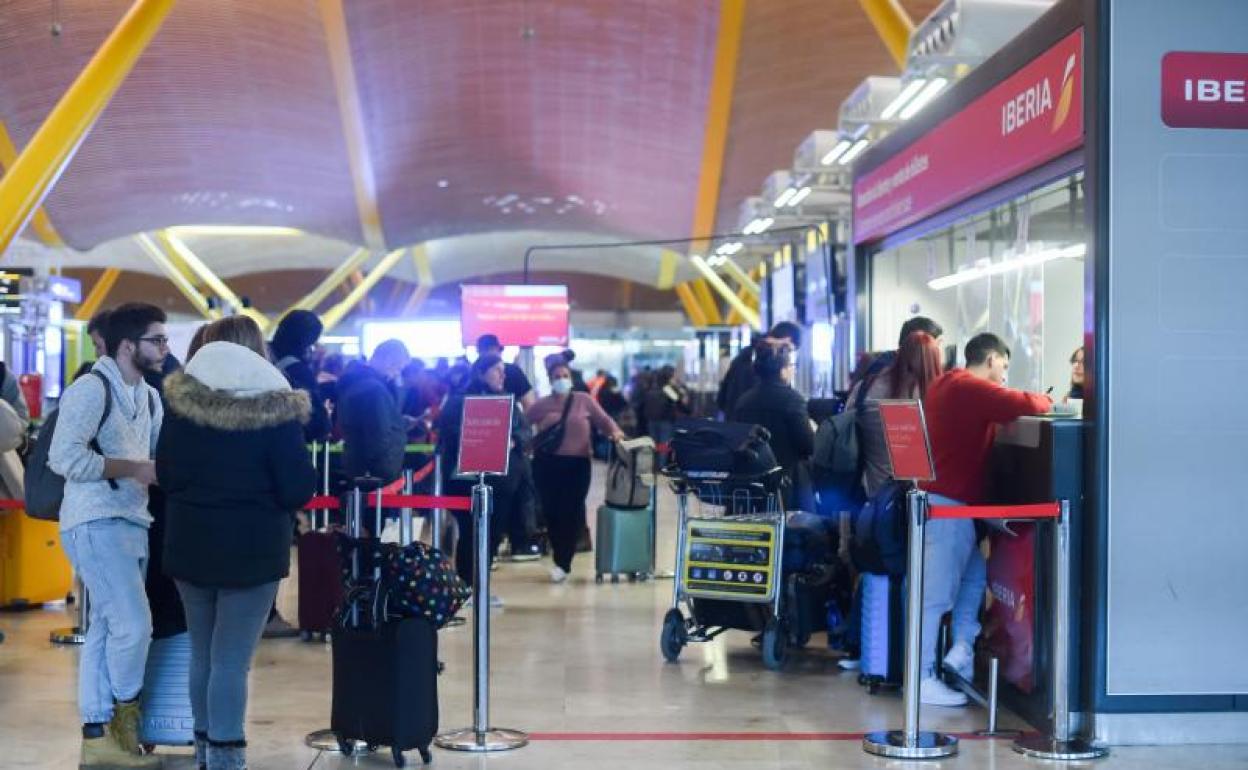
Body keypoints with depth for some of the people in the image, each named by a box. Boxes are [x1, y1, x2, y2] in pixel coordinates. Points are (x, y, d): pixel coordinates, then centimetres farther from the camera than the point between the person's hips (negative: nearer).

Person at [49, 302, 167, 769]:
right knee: (133, 624, -12)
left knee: (107, 630, 10)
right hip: (96, 524, -9)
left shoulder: (149, 398, 15)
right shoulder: (92, 389, -12)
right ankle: (125, 710, 12)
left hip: (132, 523, 9)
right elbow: (65, 458, -21)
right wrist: (133, 468, -17)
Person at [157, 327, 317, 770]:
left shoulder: (182, 404, -3)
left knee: (202, 654, 18)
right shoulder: (276, 412, -15)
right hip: (252, 549, -5)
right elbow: (299, 490, -14)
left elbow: (165, 475, 5)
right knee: (232, 662, -3)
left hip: (189, 544, 5)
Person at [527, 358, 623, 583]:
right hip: (548, 464, 1)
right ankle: (561, 562, 16)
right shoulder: (542, 405, 7)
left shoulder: (584, 400, 5)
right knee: (553, 512, 2)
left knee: (571, 512, -4)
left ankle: (563, 564, 4)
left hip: (577, 463, -1)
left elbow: (603, 420, 2)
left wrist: (615, 432, -16)